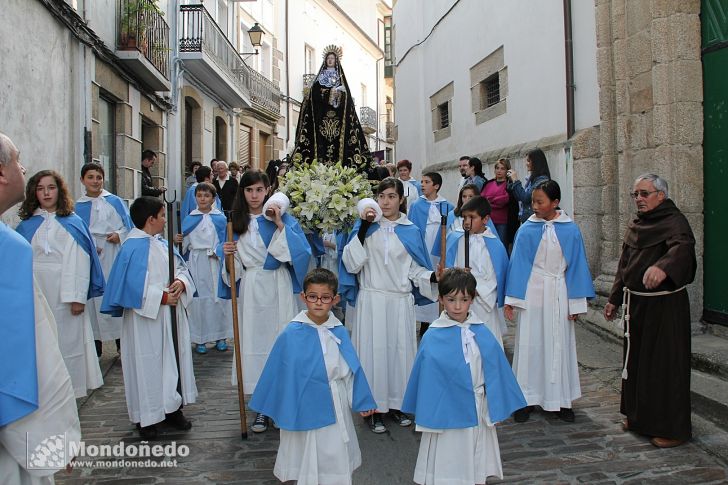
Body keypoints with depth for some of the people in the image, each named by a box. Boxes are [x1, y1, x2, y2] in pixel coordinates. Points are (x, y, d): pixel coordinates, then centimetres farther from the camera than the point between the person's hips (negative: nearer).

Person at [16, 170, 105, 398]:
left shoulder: (73, 223, 0)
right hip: (35, 293, 3)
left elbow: (79, 261, -6)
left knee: (68, 341, 3)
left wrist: (78, 297, -13)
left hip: (64, 294, -2)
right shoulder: (26, 225, 9)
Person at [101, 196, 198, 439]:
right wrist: (162, 297, -19)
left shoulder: (161, 244, 10)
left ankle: (172, 409, 28)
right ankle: (146, 418, 18)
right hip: (147, 319, -8)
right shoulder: (134, 248, -15)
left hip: (170, 316, 8)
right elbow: (135, 287, -21)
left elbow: (181, 267, 11)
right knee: (148, 364, 3)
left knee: (173, 361, 14)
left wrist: (181, 282, -10)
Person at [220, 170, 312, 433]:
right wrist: (227, 253, -9)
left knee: (279, 340, 2)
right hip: (250, 289, 3)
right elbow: (233, 265, 13)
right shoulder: (236, 222, 8)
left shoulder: (284, 218, 0)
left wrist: (281, 225, -18)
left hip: (278, 289, -2)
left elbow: (302, 250, -11)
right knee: (254, 342, 5)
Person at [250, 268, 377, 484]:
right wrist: (275, 407, 1)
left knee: (336, 460, 16)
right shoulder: (291, 334, -13)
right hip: (305, 409, -2)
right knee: (307, 462, 15)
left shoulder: (339, 332, -6)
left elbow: (352, 369, 2)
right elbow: (277, 372, -4)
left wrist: (362, 401, 6)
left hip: (335, 409, 2)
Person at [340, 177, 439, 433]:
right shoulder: (365, 227, 3)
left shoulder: (411, 232, 8)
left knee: (400, 349, 8)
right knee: (373, 350, 2)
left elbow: (415, 269, 9)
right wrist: (363, 227, -13)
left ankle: (396, 404, 24)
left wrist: (433, 277, -11)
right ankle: (374, 408, 15)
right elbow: (351, 264, -7)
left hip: (401, 301, 2)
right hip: (371, 300, -2)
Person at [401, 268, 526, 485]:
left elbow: (495, 369, 4)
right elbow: (426, 377, -7)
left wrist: (497, 407, 5)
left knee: (476, 463, 17)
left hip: (478, 410, 3)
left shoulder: (482, 333, -3)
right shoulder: (433, 337, -13)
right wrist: (427, 417, -3)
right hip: (448, 411, -3)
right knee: (448, 462, 10)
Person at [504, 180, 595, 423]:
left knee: (559, 345, 8)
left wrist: (576, 303, 1)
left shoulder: (570, 230, -2)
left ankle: (560, 399, 21)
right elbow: (517, 264, 0)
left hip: (558, 294, 1)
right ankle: (527, 399, 16)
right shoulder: (526, 230, -3)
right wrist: (511, 300, -4)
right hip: (531, 293, 0)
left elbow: (576, 266, 2)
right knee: (529, 344, 5)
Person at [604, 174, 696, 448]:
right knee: (636, 360, 15)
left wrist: (662, 266, -55)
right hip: (636, 303, 8)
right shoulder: (635, 225, 12)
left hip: (665, 305, -8)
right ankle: (638, 417, 30)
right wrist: (614, 299, 19)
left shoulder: (674, 221, -12)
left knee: (665, 364, -1)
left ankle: (672, 428, 13)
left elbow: (683, 246, -35)